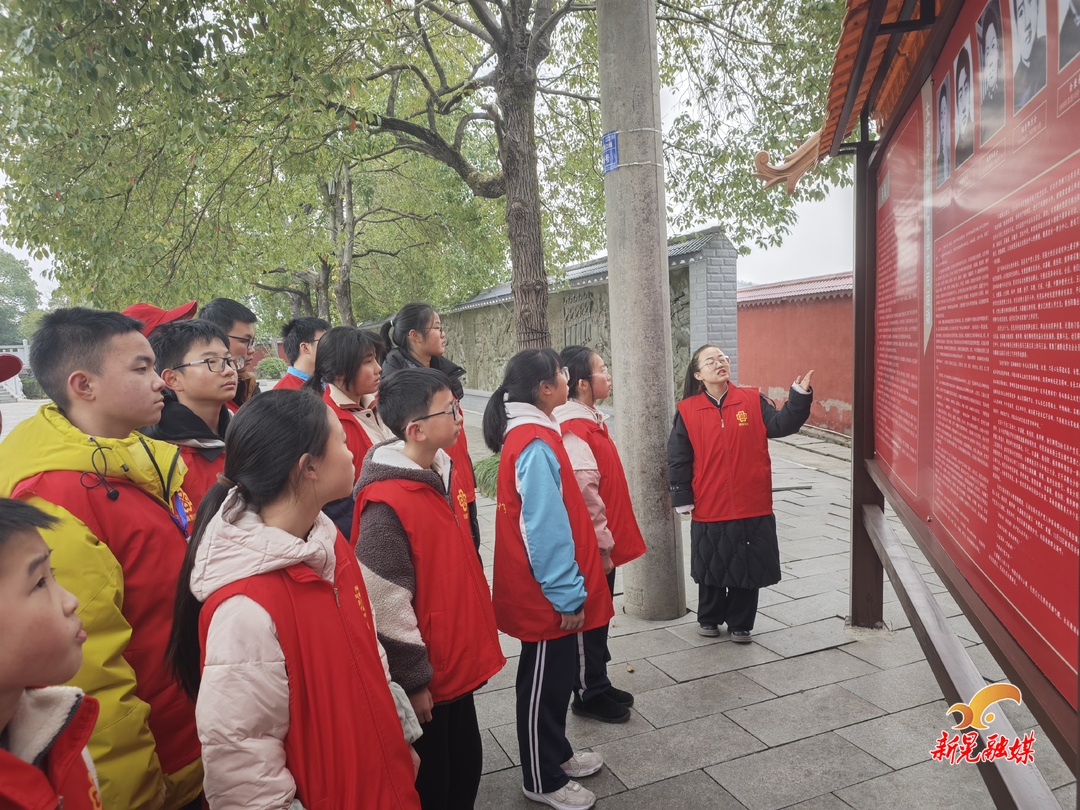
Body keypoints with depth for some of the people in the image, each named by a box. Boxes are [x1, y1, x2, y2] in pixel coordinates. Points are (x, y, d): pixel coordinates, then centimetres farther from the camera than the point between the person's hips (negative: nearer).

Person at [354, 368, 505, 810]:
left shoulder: (437, 474, 3)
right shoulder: (386, 502, -25)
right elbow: (385, 606, -22)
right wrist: (414, 679, -14)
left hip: (454, 664, 8)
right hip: (427, 676, -8)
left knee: (465, 767, 22)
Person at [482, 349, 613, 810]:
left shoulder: (531, 434, 8)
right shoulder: (535, 445, -23)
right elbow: (544, 529, -24)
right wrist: (567, 594, -19)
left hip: (550, 589, 9)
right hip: (547, 595, -9)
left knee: (558, 676, 22)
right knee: (544, 682, 7)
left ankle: (556, 755, 40)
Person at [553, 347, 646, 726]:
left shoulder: (591, 420, 9)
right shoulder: (573, 430, -22)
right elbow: (584, 495, -24)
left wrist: (609, 540, 16)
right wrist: (602, 545, -17)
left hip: (604, 545, 9)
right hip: (592, 549, -9)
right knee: (590, 621, 6)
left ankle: (598, 685, 34)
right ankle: (589, 695, 22)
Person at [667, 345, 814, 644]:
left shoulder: (752, 400, 0)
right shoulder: (687, 410, -3)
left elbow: (781, 424, -9)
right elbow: (678, 459, -2)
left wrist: (800, 395, -21)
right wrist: (683, 499, -3)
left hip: (753, 507, 1)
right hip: (709, 508, 0)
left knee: (748, 567, 11)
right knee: (711, 565, 15)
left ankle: (740, 624, 30)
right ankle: (709, 619, 36)